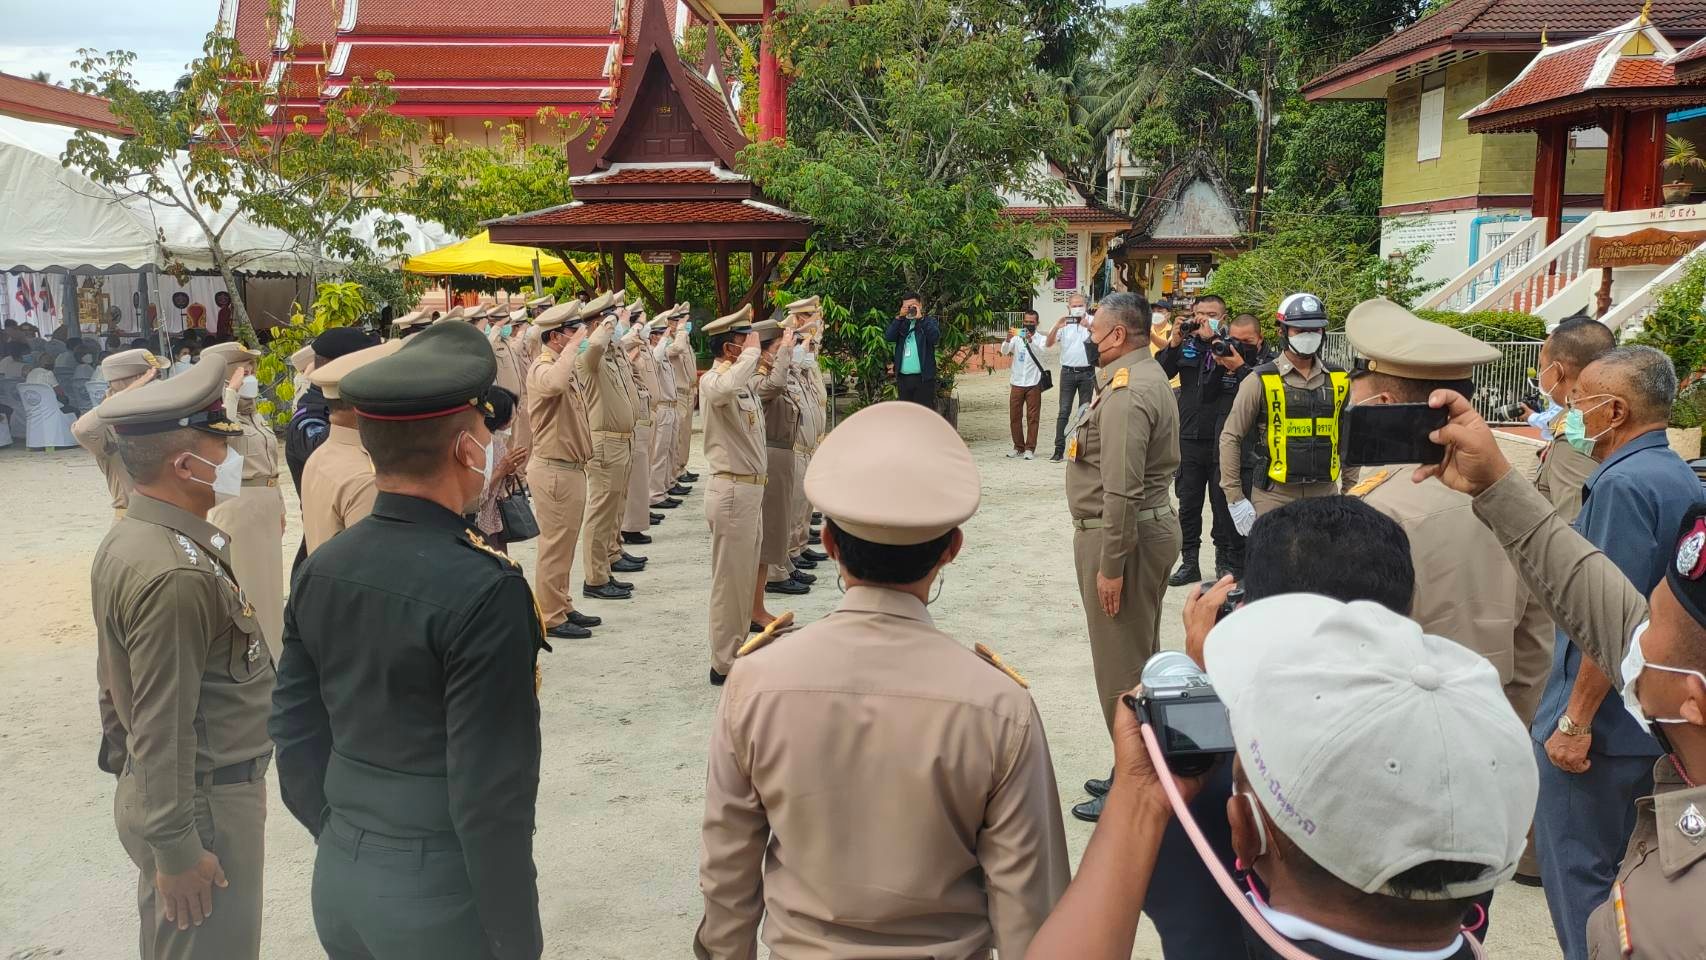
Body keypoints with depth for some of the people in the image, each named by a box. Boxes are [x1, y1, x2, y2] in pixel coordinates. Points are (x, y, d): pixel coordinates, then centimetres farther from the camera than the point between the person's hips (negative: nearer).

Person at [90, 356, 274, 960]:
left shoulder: (128, 540, 4)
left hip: (146, 790, 10)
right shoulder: (175, 575, -27)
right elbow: (164, 725, -26)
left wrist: (122, 764, 22)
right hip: (205, 802, -10)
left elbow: (118, 680, 13)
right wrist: (176, 849, -20)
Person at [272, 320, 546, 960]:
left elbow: (296, 739, 7)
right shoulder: (485, 590, -22)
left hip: (337, 883, 6)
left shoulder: (321, 570, -1)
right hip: (440, 900, -6)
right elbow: (492, 795, -21)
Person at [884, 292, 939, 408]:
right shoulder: (901, 322, 14)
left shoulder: (929, 321, 4)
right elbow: (888, 337, -3)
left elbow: (935, 336, -16)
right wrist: (899, 317, -9)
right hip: (903, 377, 4)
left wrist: (920, 318, -16)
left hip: (924, 377, -4)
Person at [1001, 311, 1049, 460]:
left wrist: (1030, 341, -39)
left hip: (1033, 383, -2)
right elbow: (1004, 352, -7)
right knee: (1014, 417, 6)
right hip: (1016, 383, 2)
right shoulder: (1016, 337, 6)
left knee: (1032, 417, -1)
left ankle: (1030, 449, 4)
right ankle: (1018, 447, 17)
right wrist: (1008, 340, -28)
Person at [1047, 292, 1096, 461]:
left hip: (1087, 372, 0)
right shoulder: (1063, 323, 5)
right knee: (1064, 411, -2)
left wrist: (1089, 327, -29)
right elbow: (1049, 343, -3)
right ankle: (1059, 449, -3)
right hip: (1068, 371, 0)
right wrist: (1056, 327, -21)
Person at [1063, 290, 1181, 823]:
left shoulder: (1126, 393, -21)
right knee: (1140, 658, 19)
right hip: (1157, 521, 11)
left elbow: (1122, 490, -26)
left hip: (1123, 536, -11)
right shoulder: (1152, 378, 14)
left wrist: (1110, 566, -22)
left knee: (1122, 665, -1)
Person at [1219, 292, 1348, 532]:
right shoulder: (1261, 381, -4)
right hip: (1273, 498, -3)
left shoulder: (1339, 380, 8)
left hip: (1325, 496, 4)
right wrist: (1235, 498, -7)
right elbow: (1230, 438, -3)